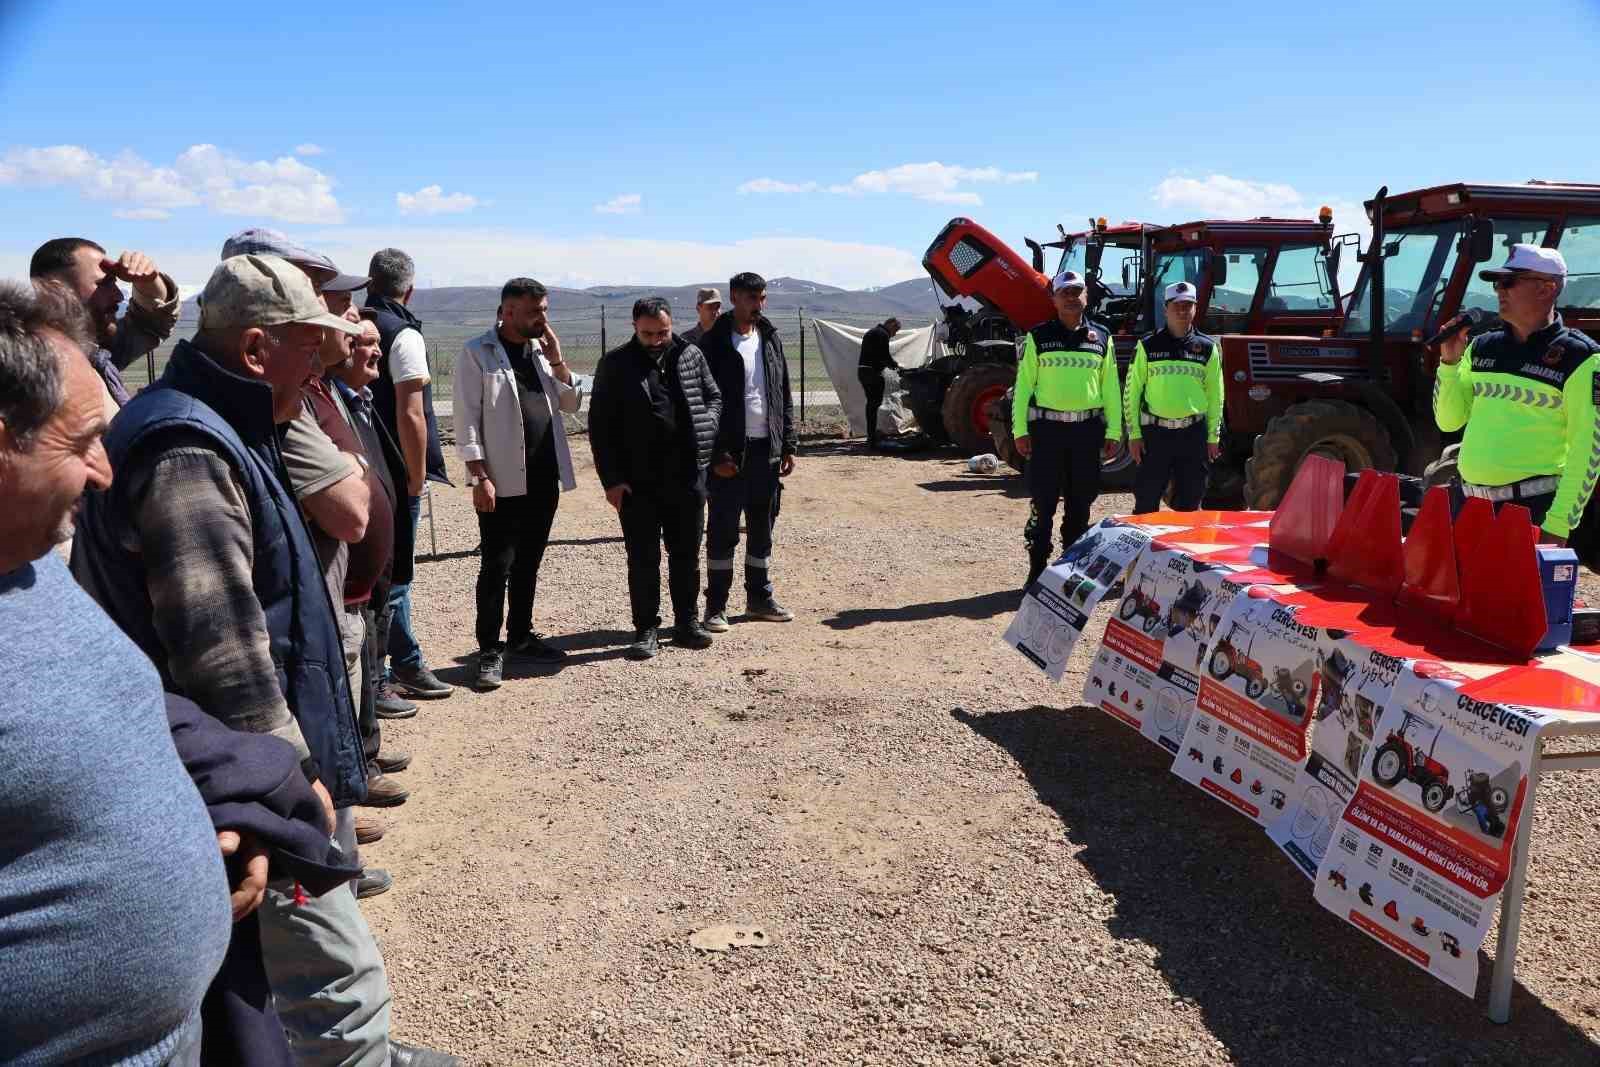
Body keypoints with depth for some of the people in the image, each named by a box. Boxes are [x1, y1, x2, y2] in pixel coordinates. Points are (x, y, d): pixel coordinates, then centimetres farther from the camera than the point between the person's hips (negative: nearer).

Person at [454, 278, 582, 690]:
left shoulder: (541, 349, 12)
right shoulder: (477, 353, -7)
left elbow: (571, 403, 11)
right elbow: (467, 420, -10)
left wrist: (557, 361, -3)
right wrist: (479, 477, -16)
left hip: (544, 478, 6)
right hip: (503, 481, -6)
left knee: (528, 564, 14)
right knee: (497, 566, -3)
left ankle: (520, 636, 26)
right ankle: (490, 650, 5)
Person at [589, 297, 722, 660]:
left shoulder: (691, 356, 6)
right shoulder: (615, 364, -2)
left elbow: (715, 397, 17)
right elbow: (600, 425, -2)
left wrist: (705, 428, -4)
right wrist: (611, 479, -8)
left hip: (687, 476, 3)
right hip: (637, 482, -3)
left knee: (687, 555, 12)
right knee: (643, 559, 4)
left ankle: (687, 622, 25)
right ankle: (646, 630, 14)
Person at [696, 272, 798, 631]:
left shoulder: (771, 338, 10)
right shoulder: (714, 342, -6)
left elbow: (784, 397, 13)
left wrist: (787, 446, 7)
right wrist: (717, 453, -14)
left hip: (767, 449, 5)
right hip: (729, 452, -5)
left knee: (762, 527, 12)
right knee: (722, 530, -1)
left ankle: (759, 598, 24)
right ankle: (716, 606, 6)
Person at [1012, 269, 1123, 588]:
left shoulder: (1101, 338, 9)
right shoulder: (1038, 337, 3)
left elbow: (1110, 387, 10)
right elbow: (1023, 385, 1)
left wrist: (1113, 431, 7)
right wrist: (1020, 430, -5)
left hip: (1087, 428, 3)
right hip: (1047, 427, -2)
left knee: (1080, 503, 10)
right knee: (1043, 503, -2)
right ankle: (1037, 571, 5)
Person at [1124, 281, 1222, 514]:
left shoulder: (1208, 347, 7)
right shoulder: (1148, 346, 2)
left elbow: (1215, 396, 10)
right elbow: (1131, 392, 3)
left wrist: (1213, 437, 7)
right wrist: (1134, 434, -2)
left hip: (1194, 433, 2)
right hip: (1155, 432, -2)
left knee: (1189, 503, 9)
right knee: (1146, 502, 0)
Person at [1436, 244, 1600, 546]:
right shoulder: (1482, 347, 10)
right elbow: (1449, 421, 12)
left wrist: (1558, 526, -15)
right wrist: (1450, 362, -2)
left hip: (1534, 508, -6)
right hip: (1472, 502, 6)